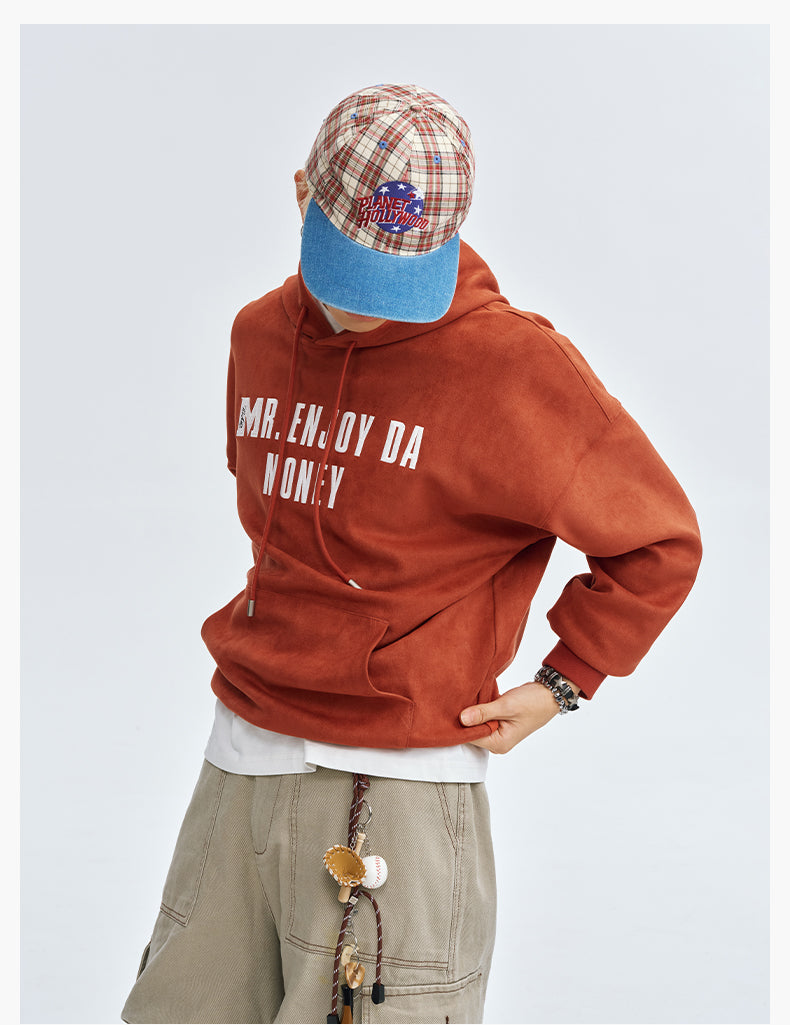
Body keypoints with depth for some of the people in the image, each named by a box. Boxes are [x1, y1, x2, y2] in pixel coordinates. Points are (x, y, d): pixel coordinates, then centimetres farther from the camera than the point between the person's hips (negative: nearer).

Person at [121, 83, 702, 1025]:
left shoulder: (511, 365, -12)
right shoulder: (260, 336, 8)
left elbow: (657, 543, -2)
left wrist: (561, 684, -2)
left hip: (397, 785, -6)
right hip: (238, 766, 6)